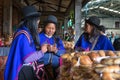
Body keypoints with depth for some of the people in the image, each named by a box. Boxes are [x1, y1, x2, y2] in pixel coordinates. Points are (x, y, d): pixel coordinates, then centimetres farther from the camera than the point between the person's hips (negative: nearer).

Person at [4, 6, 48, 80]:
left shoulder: (28, 33, 7)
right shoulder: (23, 35, -22)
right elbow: (27, 58, -26)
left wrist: (41, 48, 6)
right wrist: (41, 52, -15)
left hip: (27, 69, 9)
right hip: (23, 71, -9)